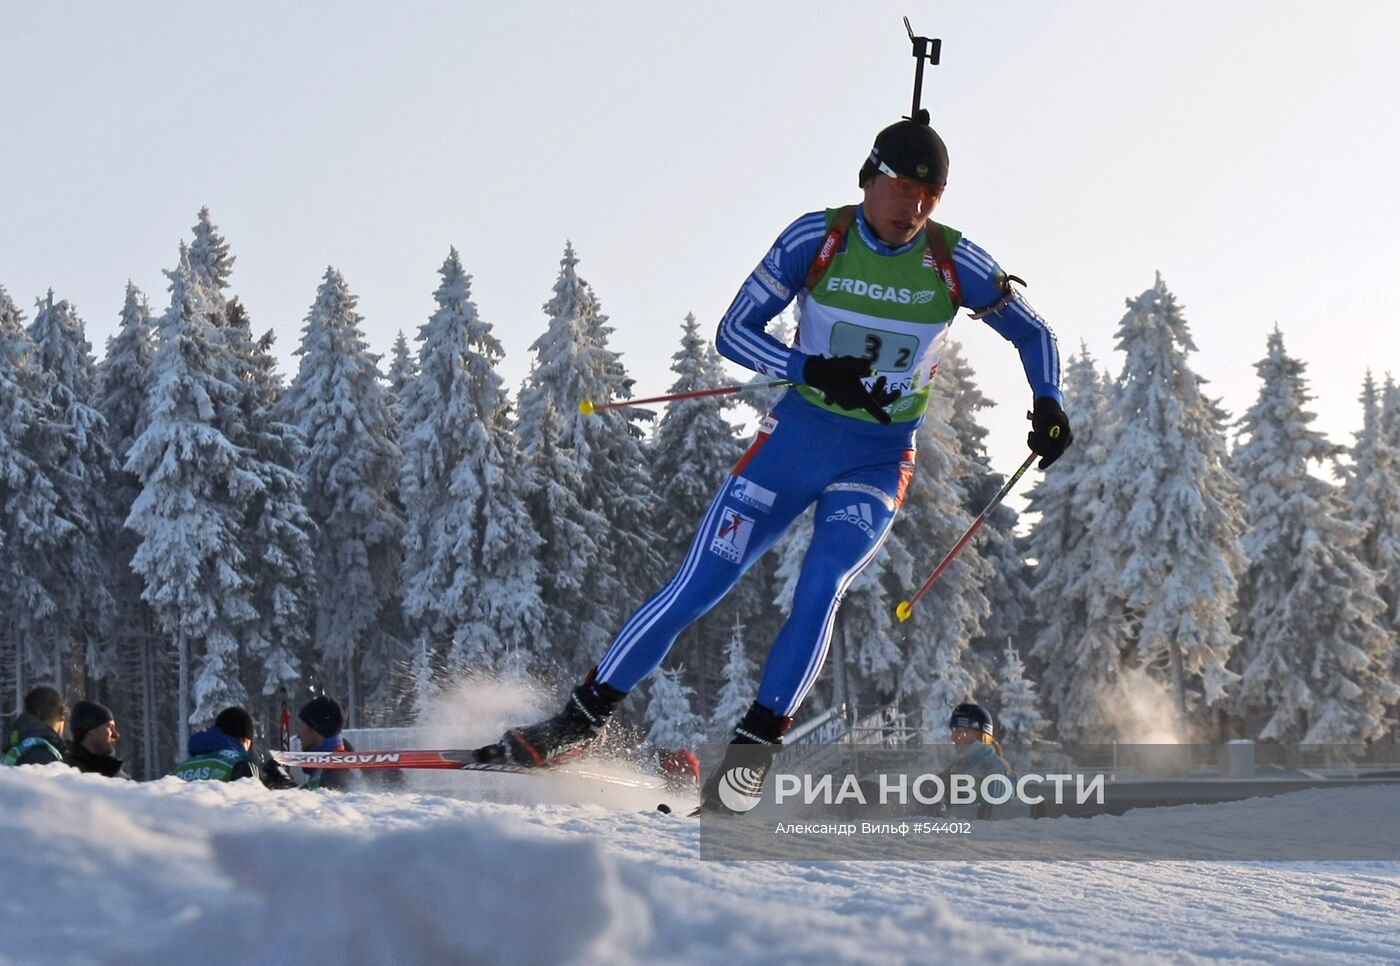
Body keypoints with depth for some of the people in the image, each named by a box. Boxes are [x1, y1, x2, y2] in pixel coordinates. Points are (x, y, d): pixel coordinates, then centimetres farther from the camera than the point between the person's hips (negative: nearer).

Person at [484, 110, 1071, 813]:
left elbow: (1033, 335, 7)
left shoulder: (954, 264, -7)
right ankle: (584, 717, 5)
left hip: (879, 464, 0)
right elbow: (733, 332, -9)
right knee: (697, 586, -6)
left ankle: (754, 747, -18)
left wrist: (1048, 405, -11)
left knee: (820, 585, -25)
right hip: (796, 437, 0)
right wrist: (812, 370, -25)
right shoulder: (816, 239, -9)